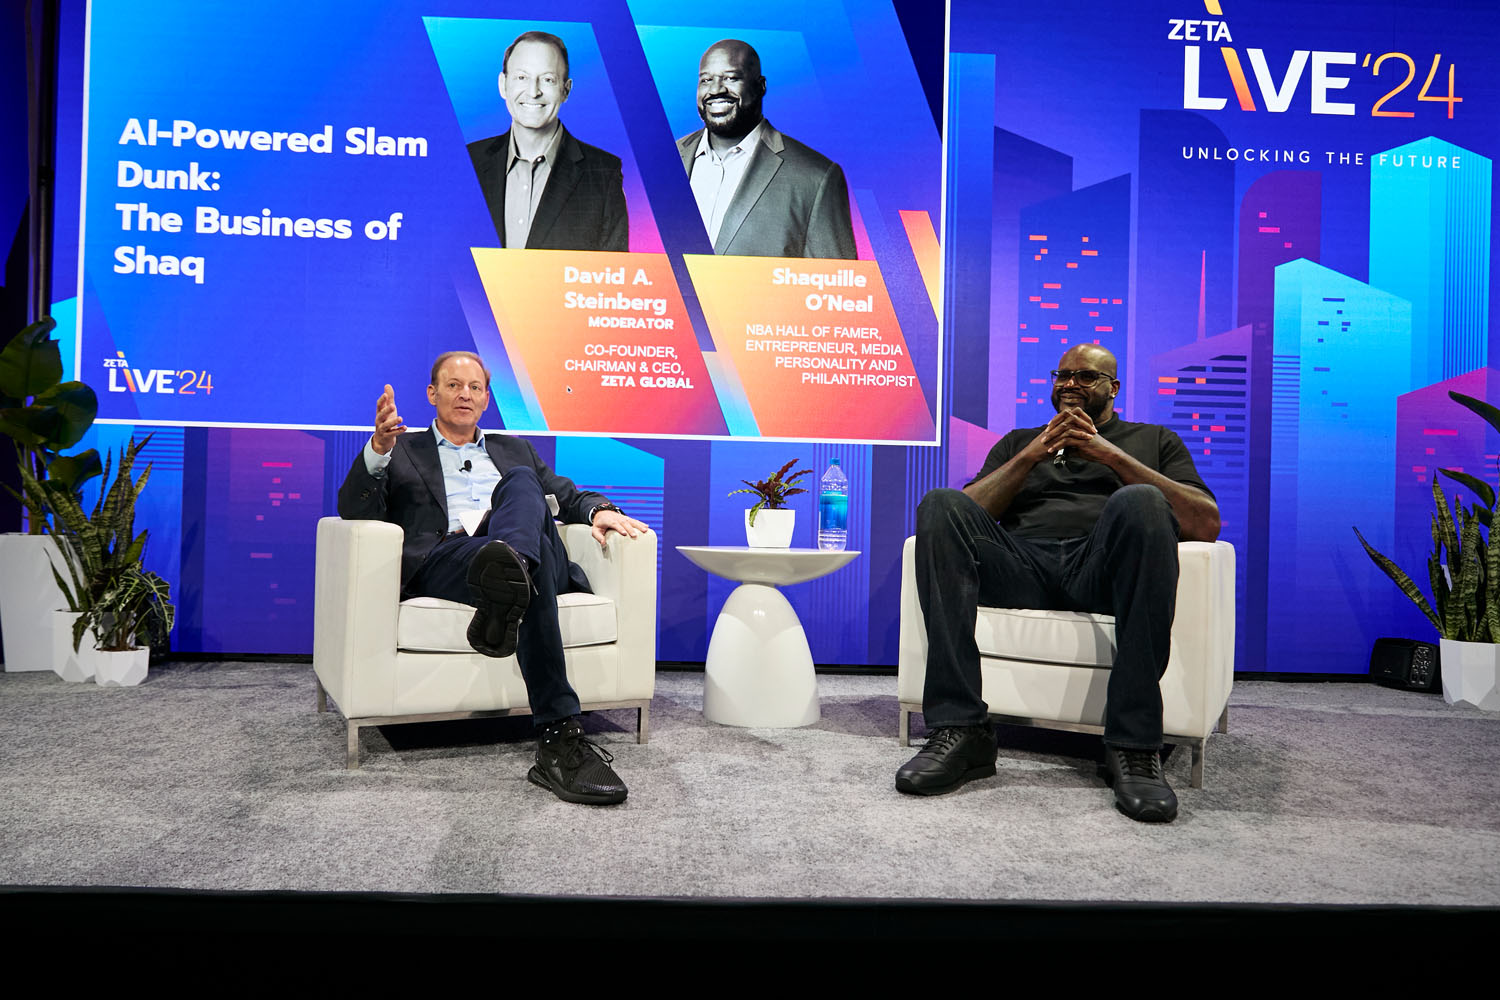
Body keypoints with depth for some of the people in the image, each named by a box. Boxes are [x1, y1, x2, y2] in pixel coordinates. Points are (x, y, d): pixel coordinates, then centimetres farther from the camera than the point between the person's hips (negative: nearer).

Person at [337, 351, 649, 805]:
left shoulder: (514, 451, 36)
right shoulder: (403, 452, 25)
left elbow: (570, 496, 29)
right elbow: (355, 511, 8)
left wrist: (598, 510, 2)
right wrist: (378, 447, -13)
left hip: (530, 553, 3)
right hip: (443, 561, -2)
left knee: (520, 481, -33)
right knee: (534, 562, -39)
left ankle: (508, 572, -67)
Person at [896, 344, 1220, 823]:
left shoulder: (1154, 440, 27)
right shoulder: (1019, 442, 32)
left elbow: (1206, 524, 10)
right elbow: (970, 514, 17)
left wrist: (1110, 454, 4)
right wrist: (1031, 456, 6)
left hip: (1104, 568, -1)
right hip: (1023, 564, 2)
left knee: (1140, 501, -35)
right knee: (940, 504, -27)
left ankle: (1133, 746, -33)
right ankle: (960, 729, -33)